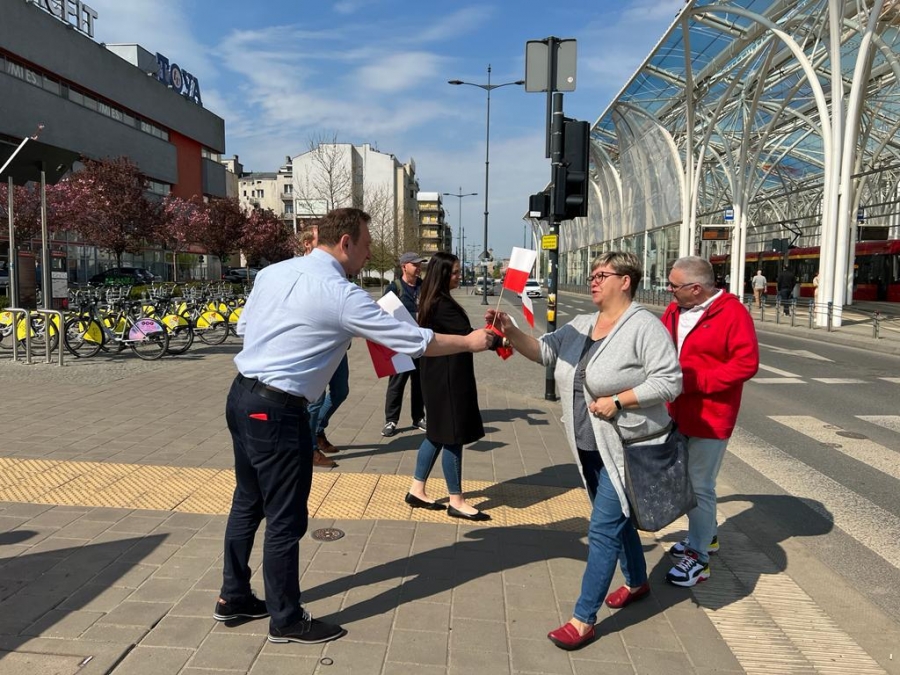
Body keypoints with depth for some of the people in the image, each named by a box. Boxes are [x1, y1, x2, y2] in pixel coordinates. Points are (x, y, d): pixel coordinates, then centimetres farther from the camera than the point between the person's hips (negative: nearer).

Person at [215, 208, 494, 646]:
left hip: (242, 396, 9)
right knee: (285, 519, 6)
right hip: (277, 411, -9)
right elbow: (413, 341, -13)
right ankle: (286, 620, 24)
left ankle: (233, 597, 39)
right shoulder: (341, 295, -16)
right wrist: (470, 342, -1)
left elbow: (243, 327, 17)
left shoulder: (273, 272, 6)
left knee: (248, 503, 22)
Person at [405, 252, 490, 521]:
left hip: (440, 377, 11)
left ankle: (417, 490, 24)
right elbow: (468, 336, -22)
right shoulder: (443, 305, -19)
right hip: (448, 379, -11)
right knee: (452, 437, -2)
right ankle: (456, 502, 9)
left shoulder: (433, 302, 13)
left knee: (438, 434, 16)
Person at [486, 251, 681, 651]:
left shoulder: (644, 326, -16)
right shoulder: (581, 326, 6)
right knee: (617, 517, 23)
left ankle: (583, 619, 6)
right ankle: (637, 582, 46)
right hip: (590, 446, 8)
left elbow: (670, 381, -19)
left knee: (604, 528, -5)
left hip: (627, 447, -8)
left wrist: (617, 400, -24)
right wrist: (510, 332, -16)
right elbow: (543, 351, 1)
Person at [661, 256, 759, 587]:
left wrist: (695, 381, -23)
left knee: (700, 486, 0)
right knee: (685, 479, 20)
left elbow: (746, 363, -21)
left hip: (710, 416, -8)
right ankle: (705, 535, 41)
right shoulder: (675, 310, 6)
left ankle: (698, 555, 15)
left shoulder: (732, 313, -16)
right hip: (678, 413, 8)